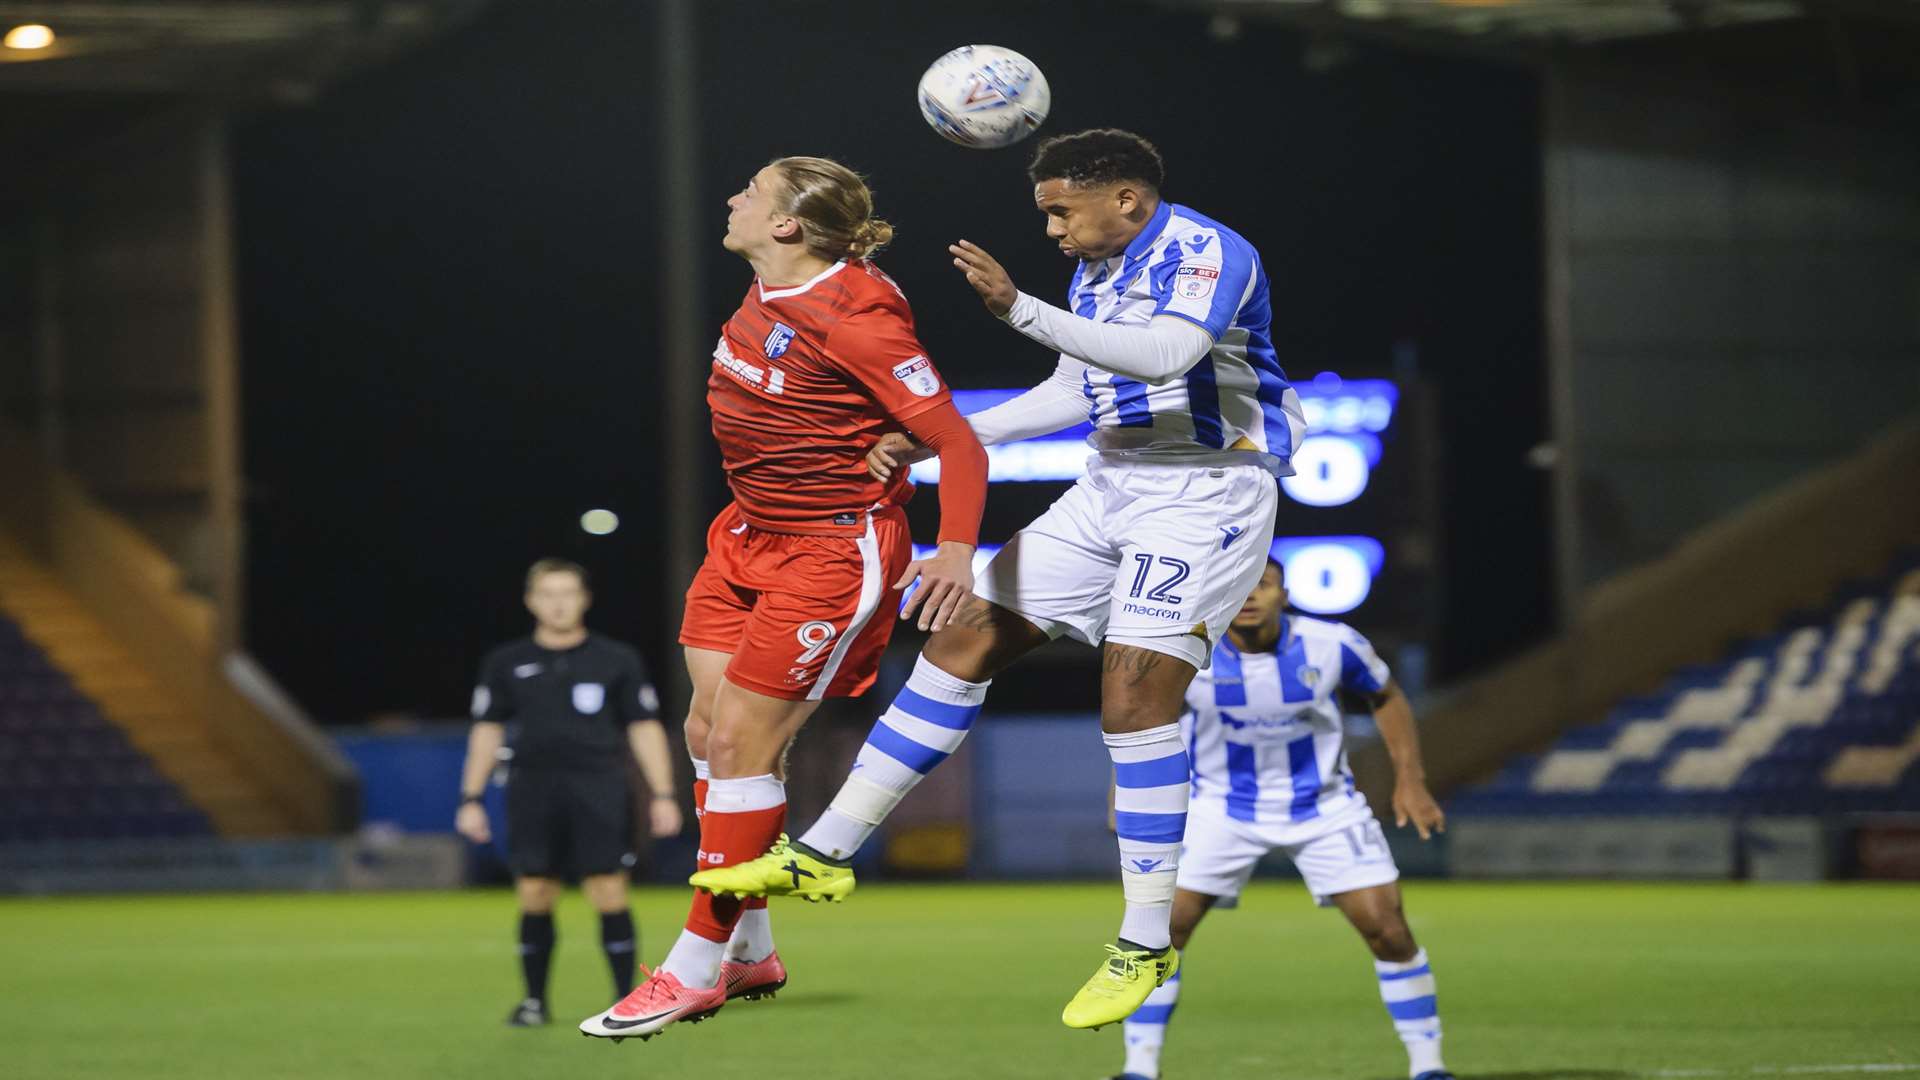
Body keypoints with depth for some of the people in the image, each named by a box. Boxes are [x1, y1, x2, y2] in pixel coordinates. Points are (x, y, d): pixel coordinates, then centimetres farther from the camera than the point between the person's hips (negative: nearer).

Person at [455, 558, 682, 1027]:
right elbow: (487, 731, 14)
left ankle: (626, 999, -2)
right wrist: (471, 798, 7)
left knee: (609, 894, -8)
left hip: (600, 792, -2)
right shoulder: (506, 663, 10)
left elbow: (645, 729, 8)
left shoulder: (618, 661, 6)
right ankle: (534, 1000, 11)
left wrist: (663, 795, 0)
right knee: (535, 896, 0)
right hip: (533, 791, 2)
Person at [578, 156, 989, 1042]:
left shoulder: (854, 321, -23)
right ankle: (747, 950, 18)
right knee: (710, 727, 5)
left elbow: (959, 443, -22)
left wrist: (957, 546, -33)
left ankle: (696, 969, -1)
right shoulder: (766, 297, 2)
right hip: (750, 537, 9)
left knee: (741, 742, -10)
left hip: (836, 550, -9)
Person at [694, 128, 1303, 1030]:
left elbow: (1165, 354, -33)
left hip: (1206, 496, -9)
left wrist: (1019, 309, -38)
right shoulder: (1094, 270, 11)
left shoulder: (1206, 252, -16)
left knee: (1135, 692, -20)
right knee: (964, 639, 3)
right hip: (1111, 486, 9)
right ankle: (823, 855, 8)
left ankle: (1146, 945, -11)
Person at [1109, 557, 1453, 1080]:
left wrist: (1409, 778, -2)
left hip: (1324, 806, 0)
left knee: (1387, 929, -8)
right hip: (1223, 806, 0)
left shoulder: (1332, 645, -16)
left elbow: (1387, 697, 4)